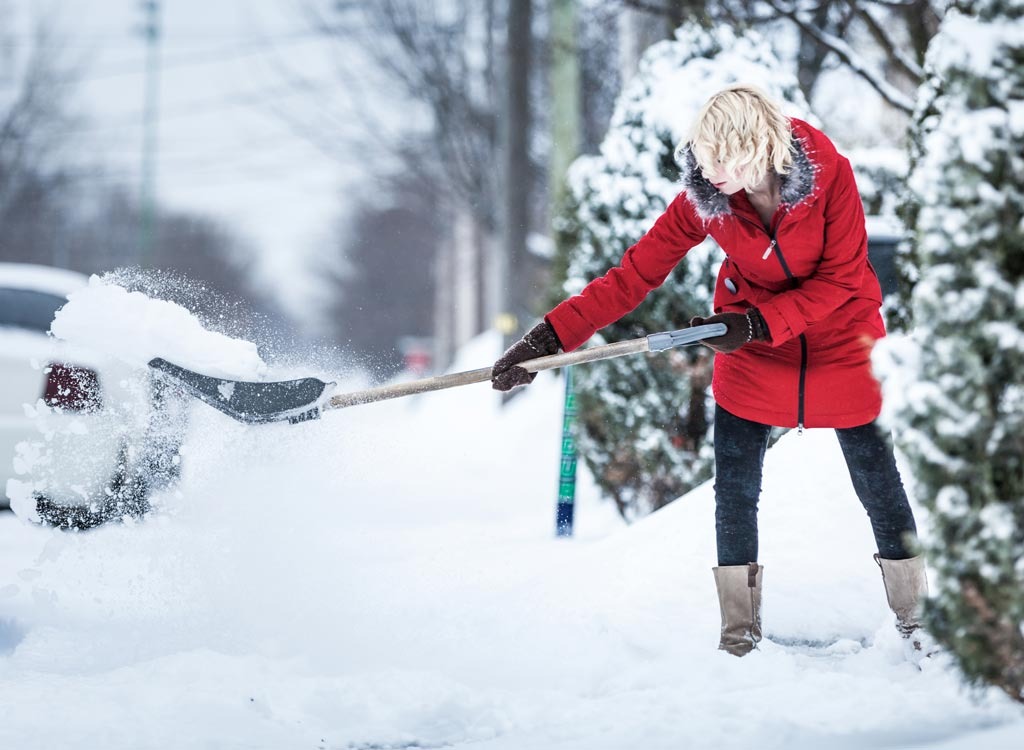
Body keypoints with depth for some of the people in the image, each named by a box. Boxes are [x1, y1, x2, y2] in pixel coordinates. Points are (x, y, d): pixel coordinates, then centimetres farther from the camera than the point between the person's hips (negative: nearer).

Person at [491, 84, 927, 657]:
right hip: (751, 351, 2)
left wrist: (758, 321, -28)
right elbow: (637, 272, -19)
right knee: (735, 490, -2)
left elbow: (841, 280, -19)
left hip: (841, 345, -2)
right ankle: (740, 633, 13)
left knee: (877, 480, 6)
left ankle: (914, 615, 25)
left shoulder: (829, 173, -24)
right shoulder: (704, 197, -18)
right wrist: (551, 337, -27)